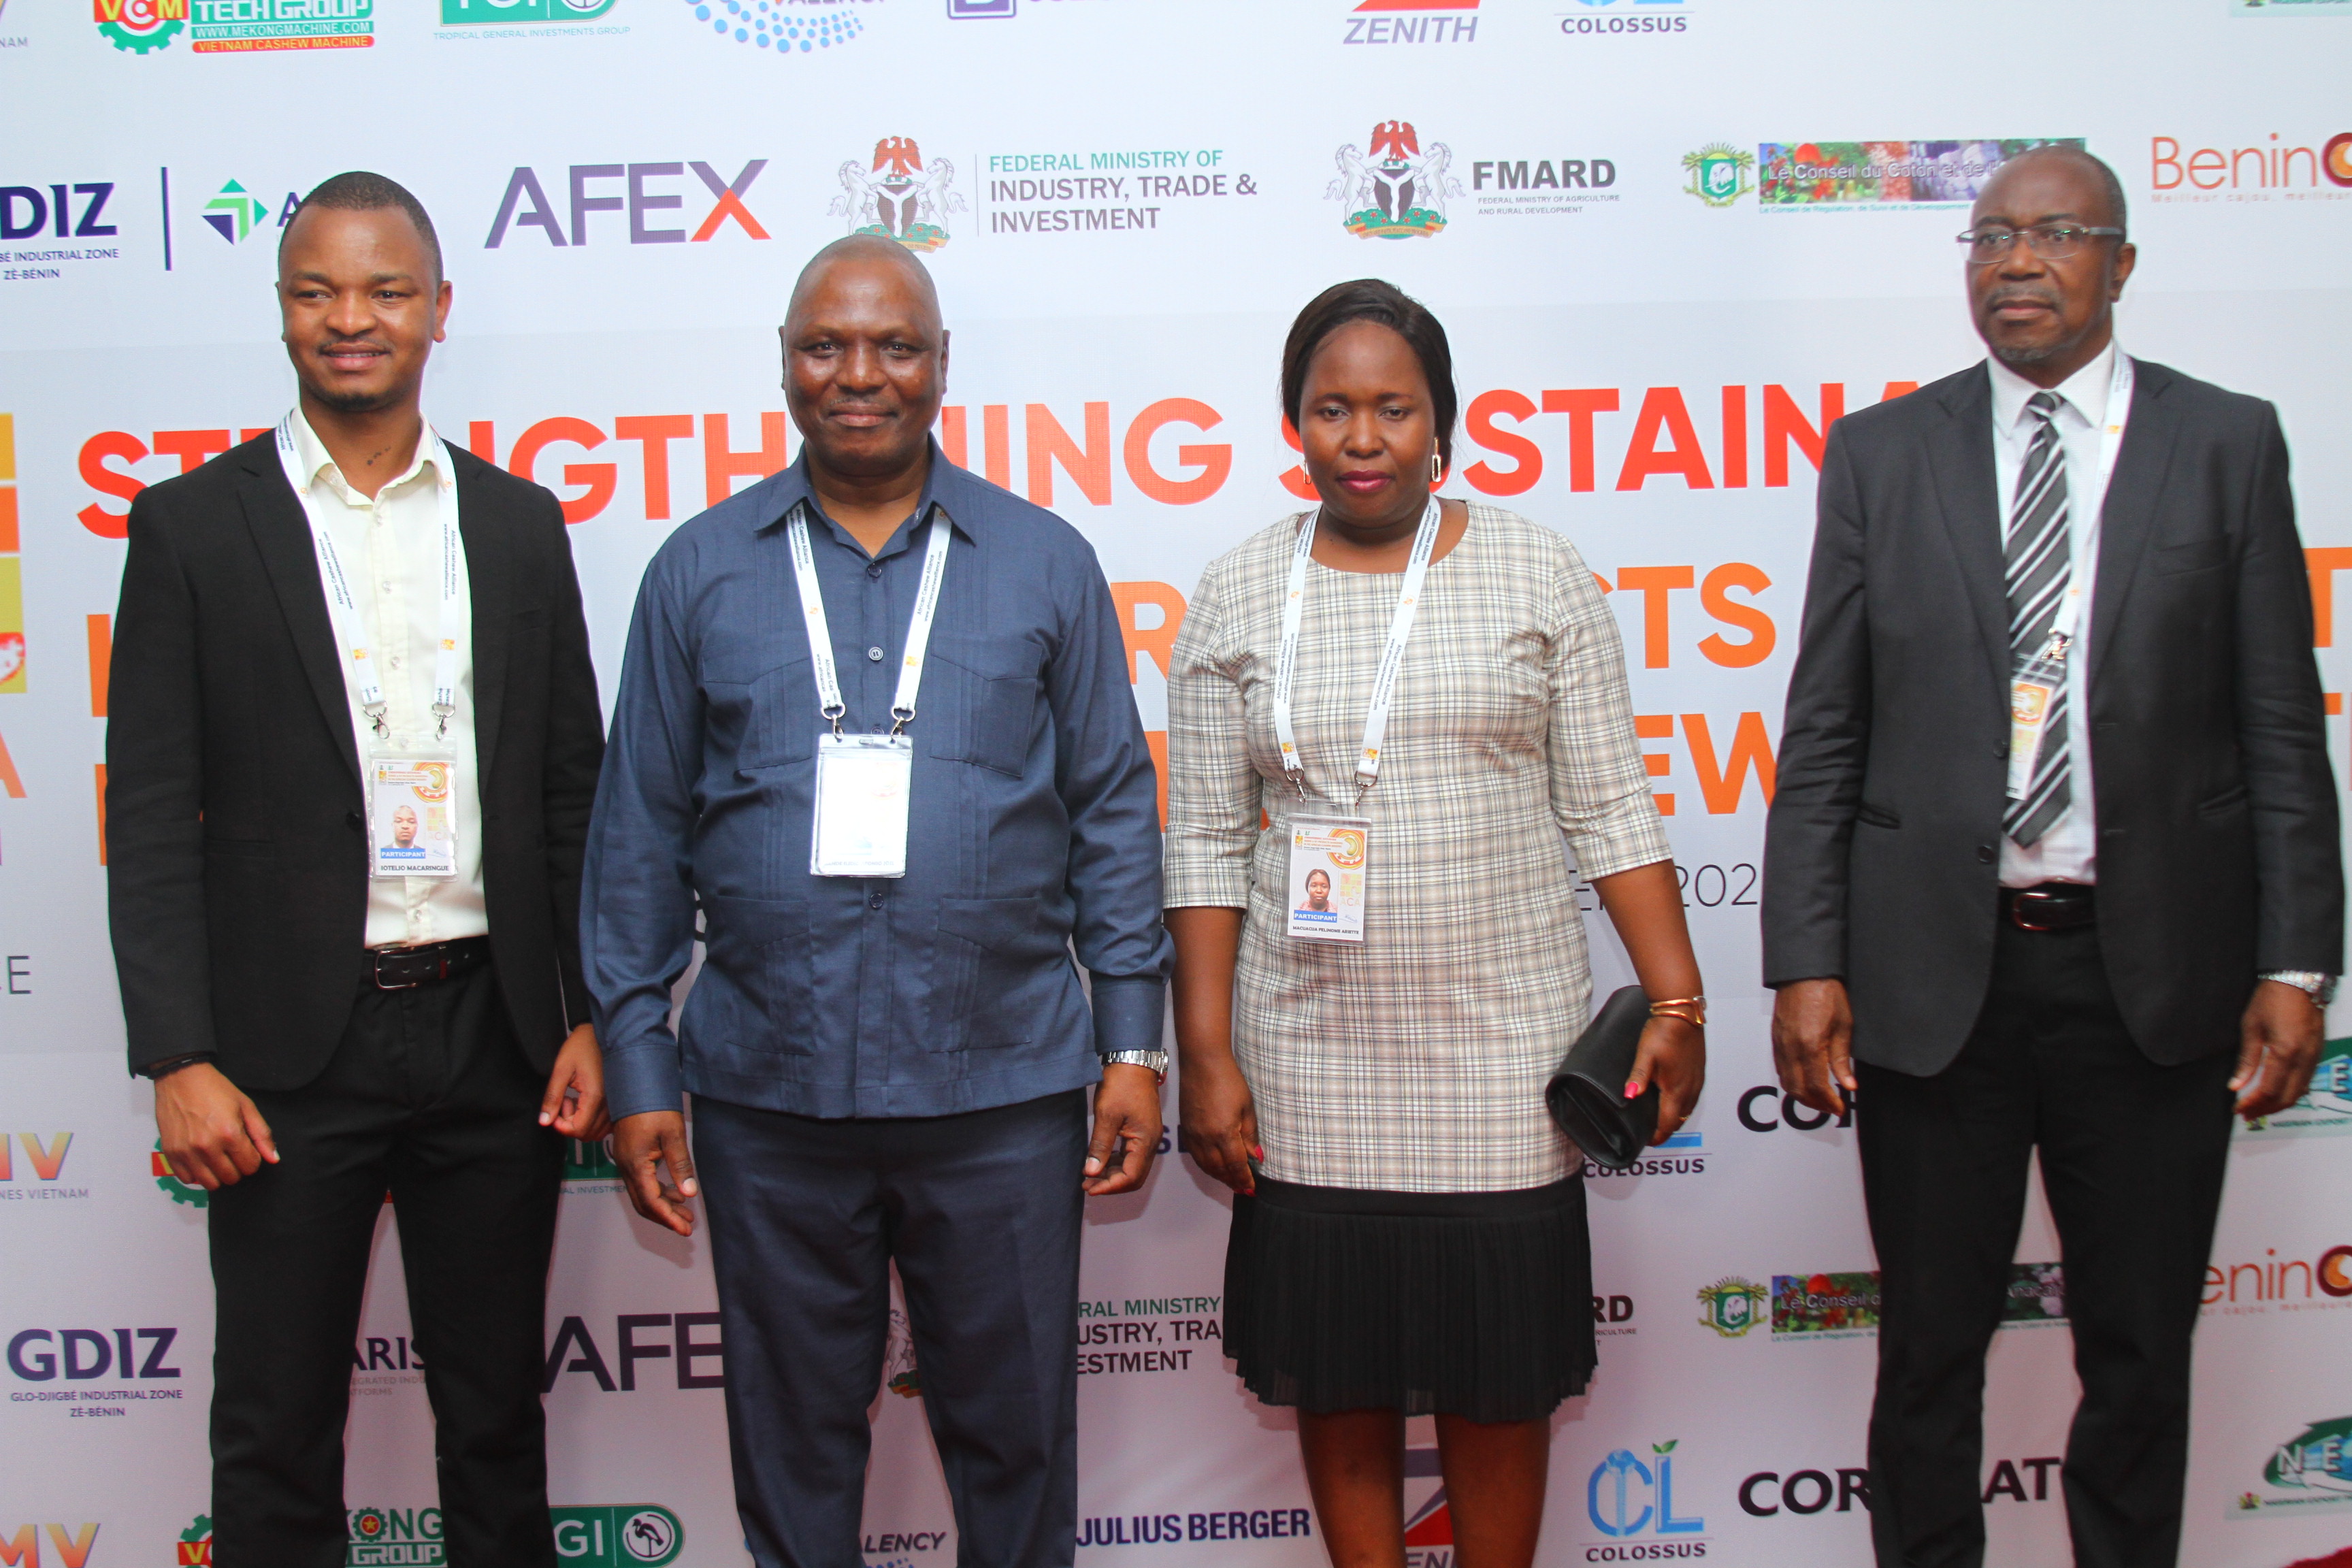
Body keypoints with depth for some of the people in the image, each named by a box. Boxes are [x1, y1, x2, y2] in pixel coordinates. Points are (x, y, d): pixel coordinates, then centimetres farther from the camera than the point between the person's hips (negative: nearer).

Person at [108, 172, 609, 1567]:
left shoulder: (520, 524, 7)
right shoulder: (195, 525, 0)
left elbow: (571, 794, 8)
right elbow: (152, 815, -4)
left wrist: (590, 1017, 1)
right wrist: (177, 1058, -11)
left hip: (491, 1031, 2)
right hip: (293, 1048, -2)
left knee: (497, 1414, 15)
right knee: (278, 1433, 8)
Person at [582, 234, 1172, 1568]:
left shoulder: (1046, 562, 4)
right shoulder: (701, 571, 5)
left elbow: (1115, 810, 4)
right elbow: (642, 831, 6)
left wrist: (1134, 1045, -1)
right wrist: (637, 1068, 2)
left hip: (1004, 1089, 0)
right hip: (768, 1095, 1)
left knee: (1014, 1432, 11)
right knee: (793, 1439, 14)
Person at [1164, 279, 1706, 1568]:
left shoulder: (1537, 574, 1)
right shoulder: (1236, 595, 2)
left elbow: (1610, 810, 1)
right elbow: (1207, 844, 2)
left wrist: (1676, 1002, -5)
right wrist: (1205, 1055, -3)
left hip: (1502, 1039, -1)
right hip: (1311, 1050, 1)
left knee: (1498, 1374, 9)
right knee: (1338, 1372, 11)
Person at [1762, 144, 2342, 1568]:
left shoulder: (2228, 443, 4)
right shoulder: (1883, 453, 4)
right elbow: (1824, 737, 1)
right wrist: (1807, 965, -6)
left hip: (2154, 971, 0)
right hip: (1935, 970, 0)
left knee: (2141, 1352, 12)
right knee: (1931, 1346, 11)